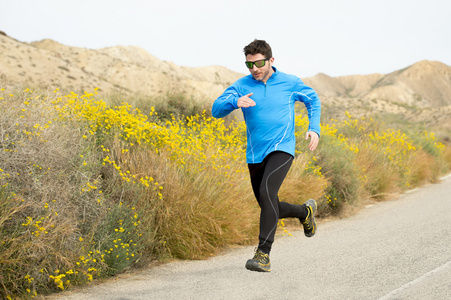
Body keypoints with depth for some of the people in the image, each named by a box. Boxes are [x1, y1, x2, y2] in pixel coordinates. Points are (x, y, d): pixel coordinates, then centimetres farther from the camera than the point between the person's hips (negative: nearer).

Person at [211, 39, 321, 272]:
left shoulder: (290, 83, 1)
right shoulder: (242, 86, 0)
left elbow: (313, 100, 18)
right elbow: (216, 109, -9)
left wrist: (314, 128, 4)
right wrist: (235, 102, -30)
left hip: (281, 149, -4)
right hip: (255, 155, 4)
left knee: (266, 192, -28)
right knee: (270, 208, 12)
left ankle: (263, 254, -27)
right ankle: (306, 212, 43)